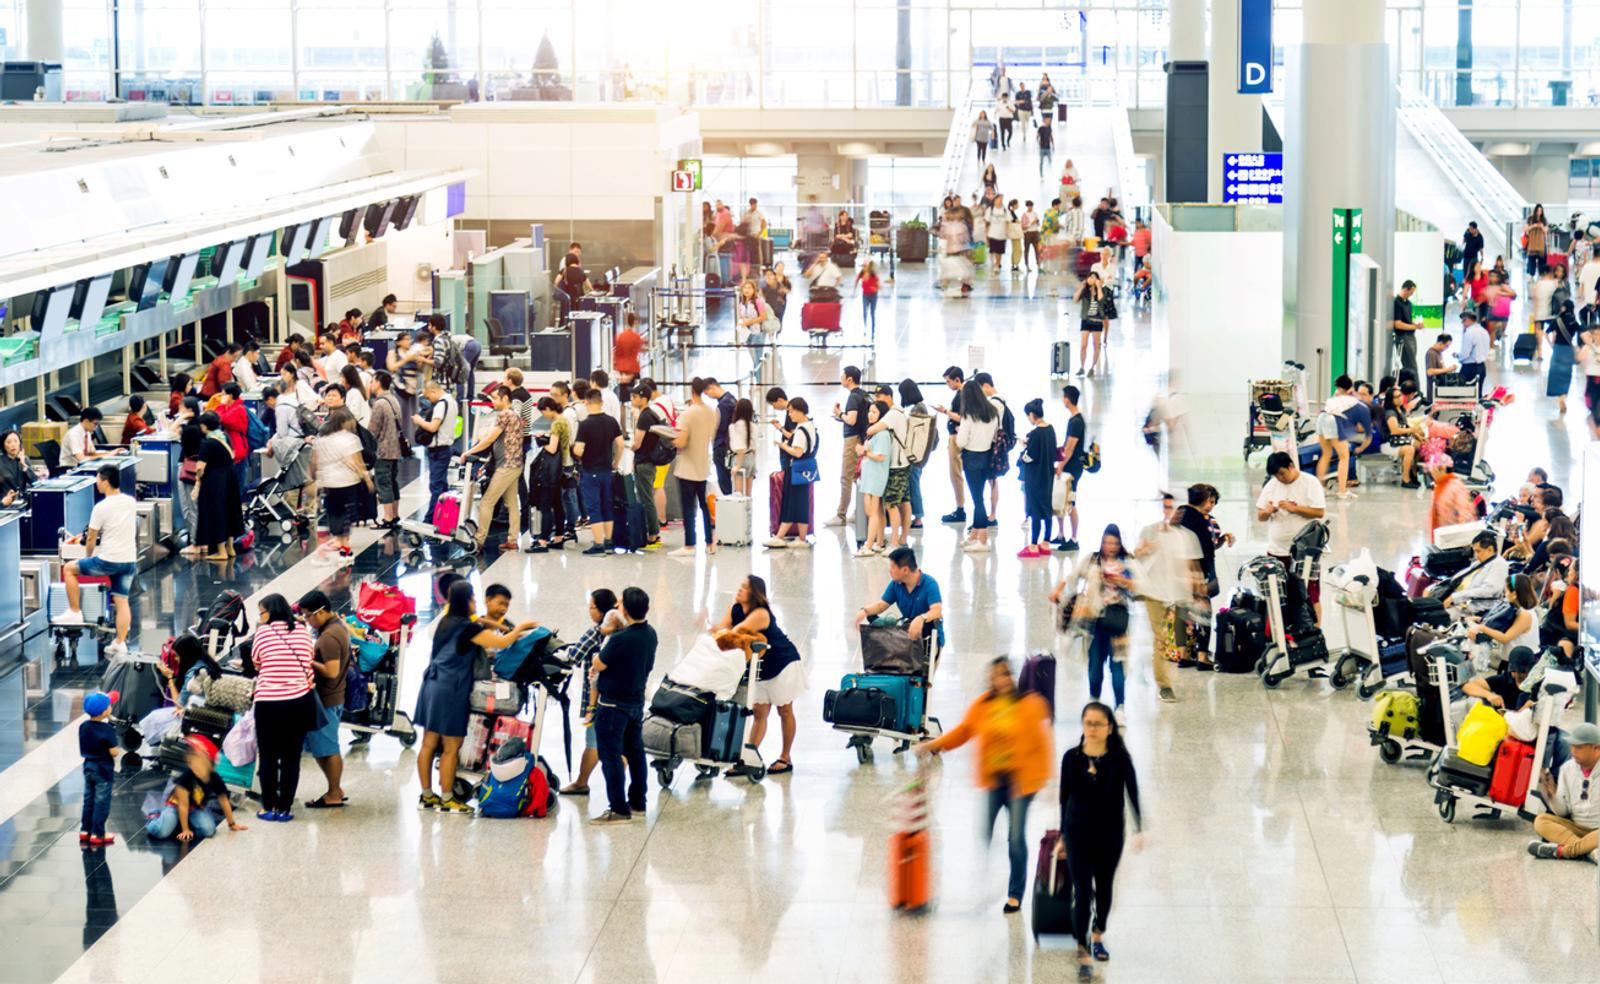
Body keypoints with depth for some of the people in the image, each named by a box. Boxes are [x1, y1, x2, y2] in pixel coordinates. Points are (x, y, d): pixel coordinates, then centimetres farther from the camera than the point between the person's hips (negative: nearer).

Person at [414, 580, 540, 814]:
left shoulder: (445, 622, 13)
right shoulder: (468, 627, -13)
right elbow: (501, 642, -14)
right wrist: (521, 628, 3)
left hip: (432, 684, 9)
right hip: (451, 689, -9)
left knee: (429, 743, 11)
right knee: (451, 747, -1)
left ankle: (427, 795, 17)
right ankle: (446, 799, 4)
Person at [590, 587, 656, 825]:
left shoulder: (620, 639, -26)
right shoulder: (650, 634, -1)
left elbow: (599, 664, -15)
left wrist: (598, 655, 8)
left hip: (613, 704, -8)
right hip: (637, 701, 8)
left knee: (611, 756, -2)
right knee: (635, 752, 18)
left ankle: (619, 810, -2)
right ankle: (637, 802, 26)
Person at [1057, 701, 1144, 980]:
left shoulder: (1120, 758, -9)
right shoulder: (1072, 758, -6)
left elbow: (1133, 795, -9)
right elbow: (1065, 798, 3)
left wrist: (1139, 830, -20)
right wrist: (1062, 836, 8)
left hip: (1111, 833, 1)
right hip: (1078, 833, -1)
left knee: (1104, 887, 18)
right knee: (1082, 891, -8)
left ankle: (1098, 936, 42)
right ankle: (1083, 954, -9)